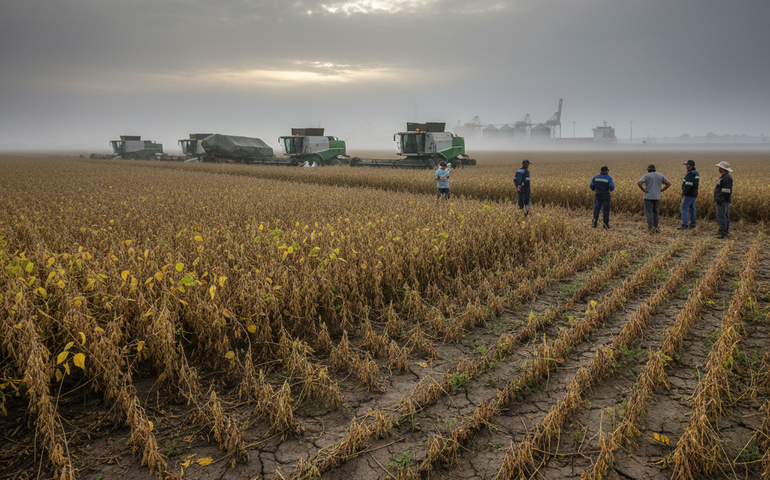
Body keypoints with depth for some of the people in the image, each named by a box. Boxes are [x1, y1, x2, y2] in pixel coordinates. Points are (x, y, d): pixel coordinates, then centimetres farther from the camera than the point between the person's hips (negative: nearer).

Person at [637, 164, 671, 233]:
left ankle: (651, 228, -11)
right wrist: (661, 190, 7)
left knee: (649, 212, -2)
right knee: (656, 212, 13)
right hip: (657, 197, 4)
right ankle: (655, 227, 10)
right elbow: (669, 183, 8)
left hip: (648, 196, -4)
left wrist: (644, 190, -10)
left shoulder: (646, 176, -7)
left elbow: (639, 183, -23)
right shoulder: (660, 176, 8)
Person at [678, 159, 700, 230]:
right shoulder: (696, 173, 14)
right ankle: (692, 225, 18)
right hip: (693, 194, 10)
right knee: (691, 209, 13)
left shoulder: (690, 173, -18)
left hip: (689, 194, -10)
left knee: (683, 208, -11)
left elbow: (688, 185, -25)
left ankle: (684, 225, -17)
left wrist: (683, 192, -15)